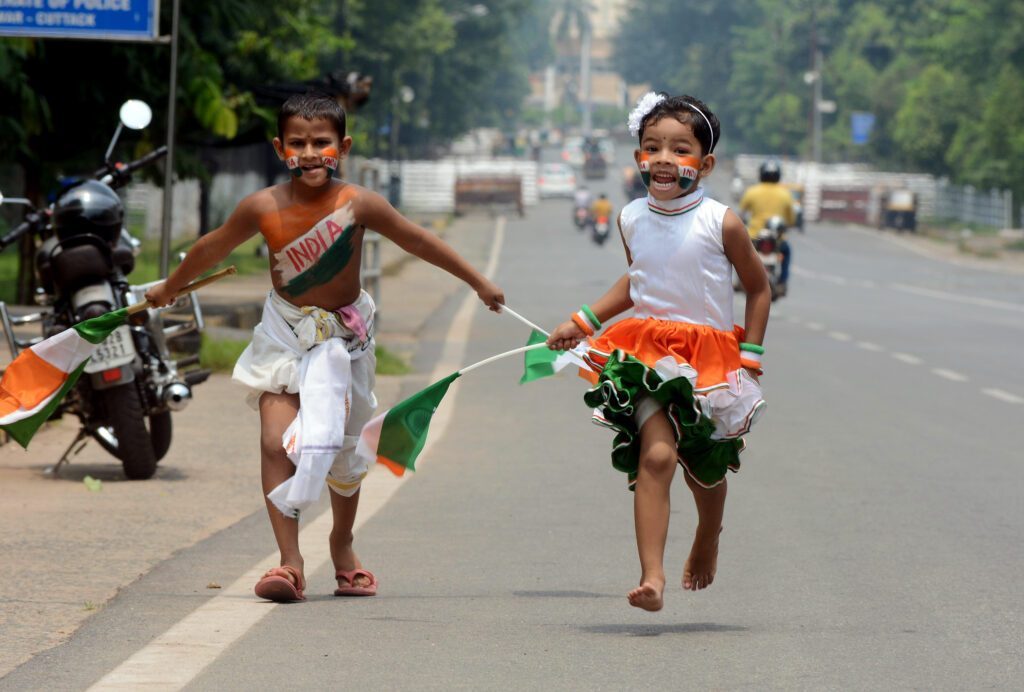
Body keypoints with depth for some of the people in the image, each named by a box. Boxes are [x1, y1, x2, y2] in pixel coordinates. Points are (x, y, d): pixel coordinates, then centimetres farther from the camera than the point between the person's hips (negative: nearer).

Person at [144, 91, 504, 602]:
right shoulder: (263, 208, -16)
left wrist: (478, 282, 4)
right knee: (277, 443, -16)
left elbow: (418, 242, -5)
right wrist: (169, 288, 17)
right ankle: (290, 562, -15)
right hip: (285, 333, 0)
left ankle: (342, 546, 38)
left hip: (344, 338, 0)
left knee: (342, 450, 13)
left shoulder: (358, 204, -19)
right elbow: (212, 248, 2)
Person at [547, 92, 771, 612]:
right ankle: (651, 574, -28)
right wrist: (583, 323, 17)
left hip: (711, 356, -1)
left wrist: (750, 355, -1)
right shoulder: (632, 220, 2)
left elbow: (758, 286, 4)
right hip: (648, 354, 1)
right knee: (656, 454, -21)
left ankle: (708, 539, 50)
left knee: (705, 468, 16)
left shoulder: (720, 223, -9)